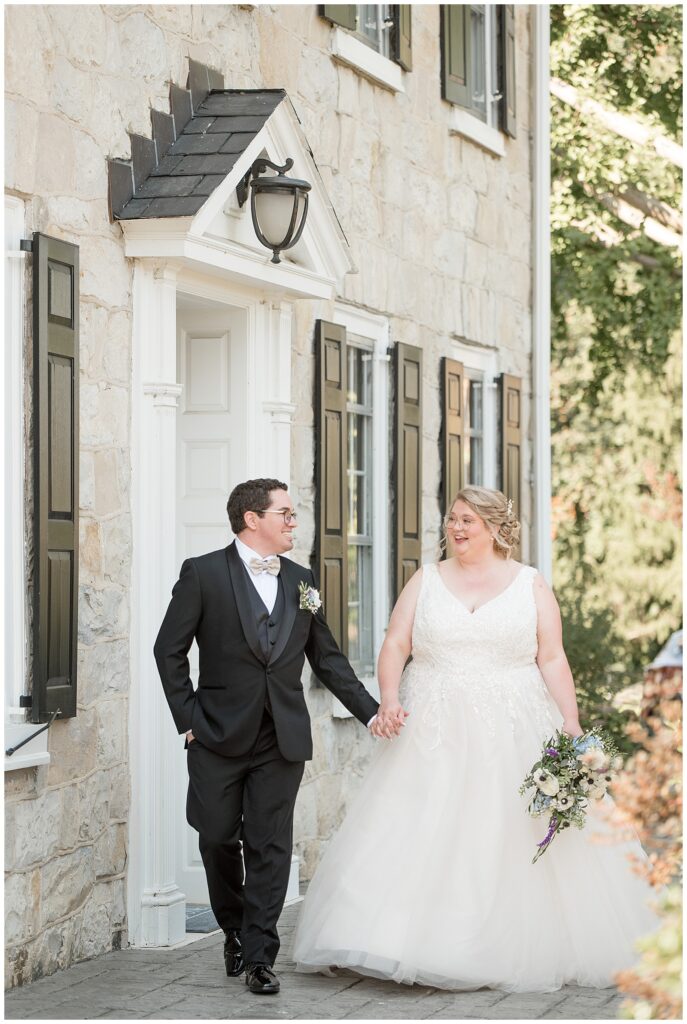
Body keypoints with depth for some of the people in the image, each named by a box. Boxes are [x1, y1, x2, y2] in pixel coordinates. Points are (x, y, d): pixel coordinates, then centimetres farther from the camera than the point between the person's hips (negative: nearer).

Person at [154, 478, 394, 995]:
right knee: (218, 837, 3)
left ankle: (259, 956, 4)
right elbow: (170, 649, -2)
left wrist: (371, 711, 7)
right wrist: (188, 719, -6)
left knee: (270, 846, 0)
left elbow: (327, 657, 14)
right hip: (220, 735, -3)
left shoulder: (300, 580, 10)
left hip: (283, 739, 3)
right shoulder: (203, 573, -3)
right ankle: (235, 929, 27)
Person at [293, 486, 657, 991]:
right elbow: (396, 646, 3)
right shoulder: (426, 580, 9)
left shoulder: (531, 584, 6)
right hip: (434, 734, 1)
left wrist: (572, 730, -7)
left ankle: (526, 951, 9)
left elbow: (553, 661, 2)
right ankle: (426, 948, -1)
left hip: (512, 735, -1)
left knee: (517, 845, -1)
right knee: (424, 839, -5)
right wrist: (389, 698, -15)